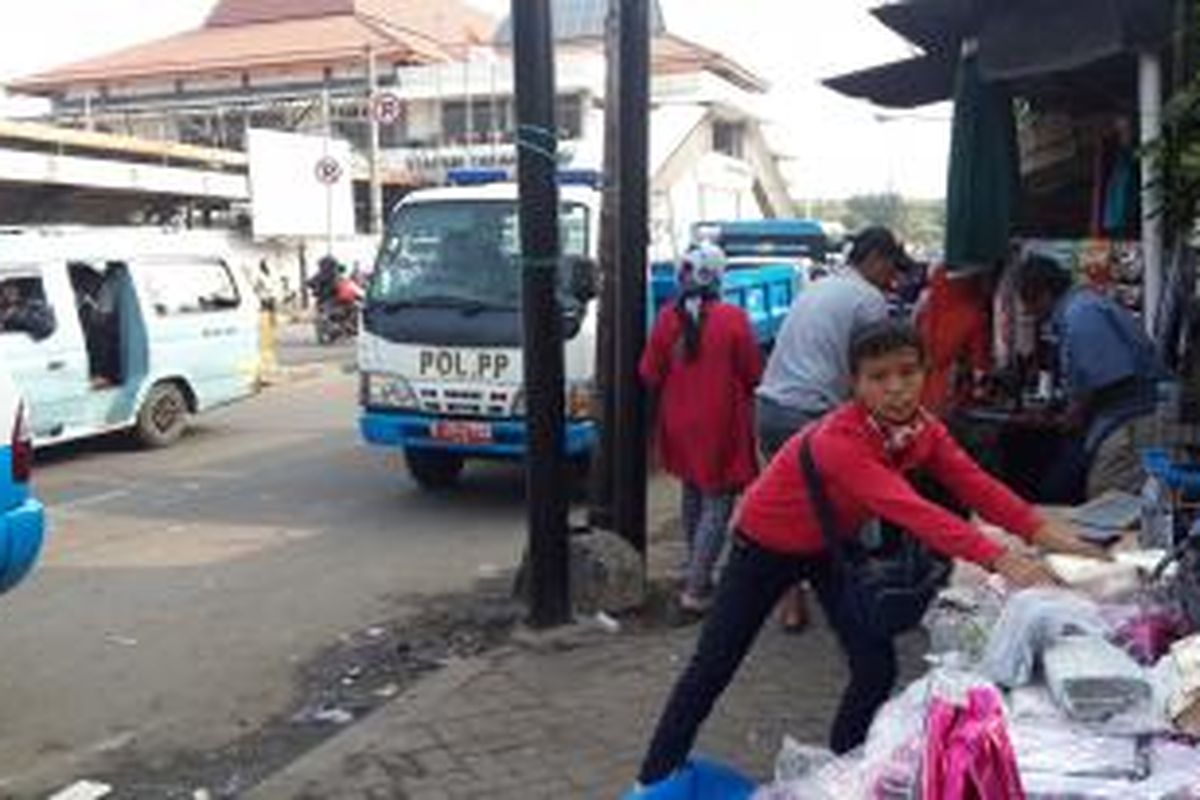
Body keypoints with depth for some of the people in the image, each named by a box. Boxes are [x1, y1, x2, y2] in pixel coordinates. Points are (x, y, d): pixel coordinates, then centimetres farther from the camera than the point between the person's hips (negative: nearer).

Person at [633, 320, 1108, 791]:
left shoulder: (924, 430, -16)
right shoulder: (837, 440, -40)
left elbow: (977, 486, -22)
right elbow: (910, 511, -49)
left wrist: (1047, 534, -36)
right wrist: (1002, 561, -56)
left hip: (833, 544, 6)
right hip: (767, 543, -6)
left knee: (877, 666, -3)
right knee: (714, 665, 3)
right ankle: (655, 779, 20)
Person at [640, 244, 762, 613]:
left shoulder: (668, 317, -6)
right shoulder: (732, 318, -15)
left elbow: (650, 374, -1)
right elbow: (753, 374, -8)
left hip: (679, 423, 5)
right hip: (721, 425, -5)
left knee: (693, 494, 22)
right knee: (718, 504, 2)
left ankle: (698, 572, 33)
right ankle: (695, 589, -4)